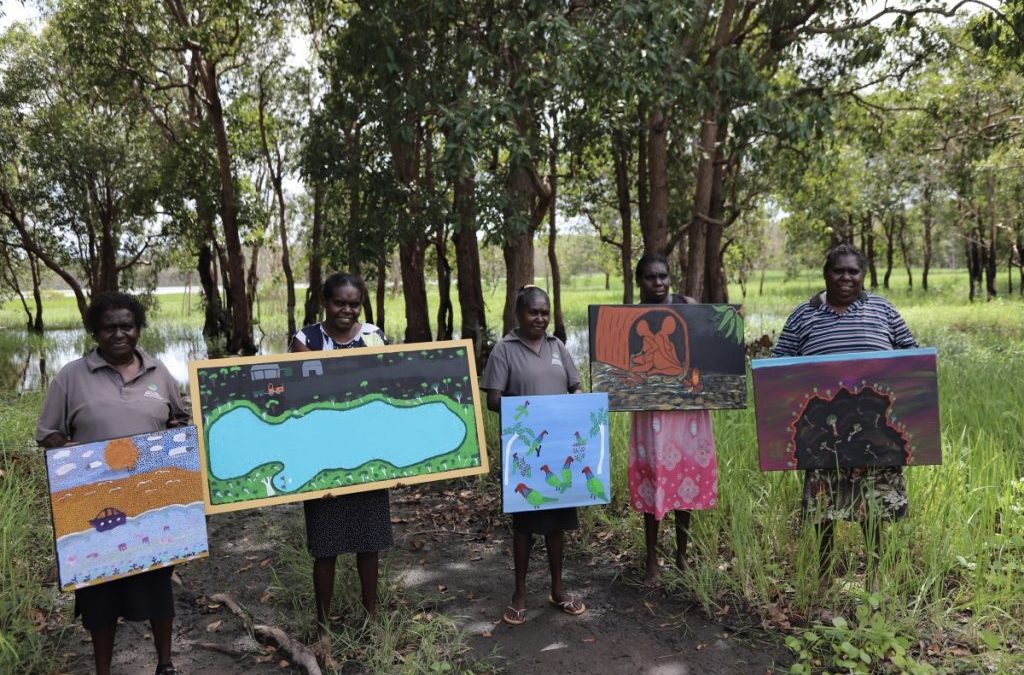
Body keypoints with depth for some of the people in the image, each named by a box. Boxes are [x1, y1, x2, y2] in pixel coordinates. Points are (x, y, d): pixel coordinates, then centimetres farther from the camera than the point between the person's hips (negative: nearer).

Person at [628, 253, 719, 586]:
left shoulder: (689, 306, 4)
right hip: (651, 407, -2)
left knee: (689, 472, 9)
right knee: (654, 477, 3)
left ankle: (683, 552, 27)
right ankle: (651, 560, 17)